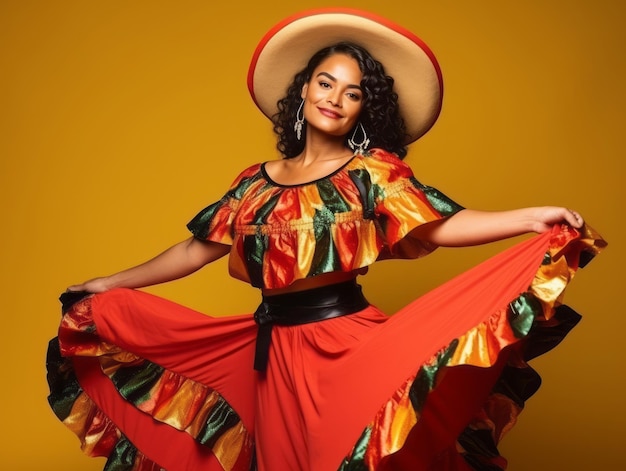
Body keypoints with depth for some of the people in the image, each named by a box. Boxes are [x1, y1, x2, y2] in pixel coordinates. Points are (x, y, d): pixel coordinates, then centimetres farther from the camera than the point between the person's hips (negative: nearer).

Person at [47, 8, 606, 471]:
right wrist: (114, 283, 19)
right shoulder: (257, 182, 8)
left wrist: (530, 217, -28)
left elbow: (439, 226, -14)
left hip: (349, 344, -4)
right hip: (273, 352, 4)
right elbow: (198, 247, 14)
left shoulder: (373, 171, -2)